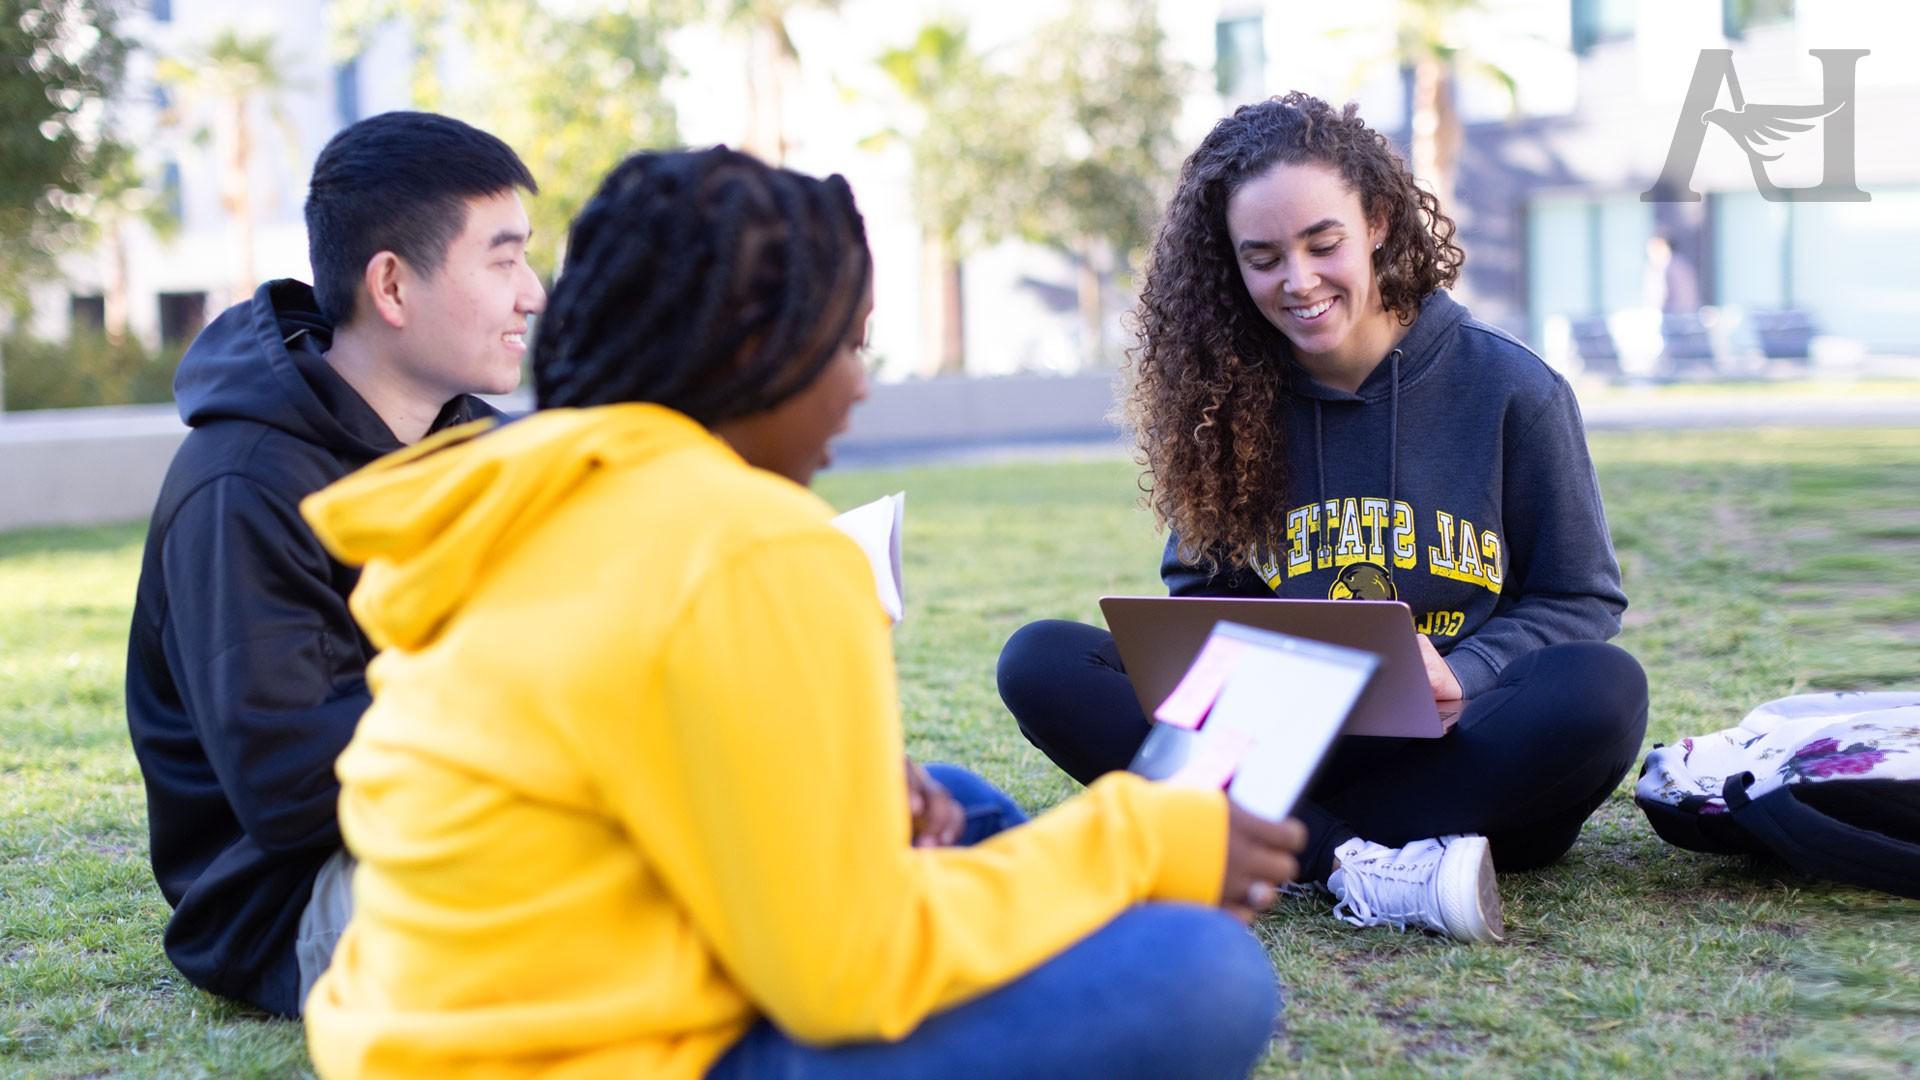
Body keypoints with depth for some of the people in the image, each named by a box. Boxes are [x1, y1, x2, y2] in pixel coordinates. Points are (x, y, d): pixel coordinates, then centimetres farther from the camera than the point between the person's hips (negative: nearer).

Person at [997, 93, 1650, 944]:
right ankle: (1360, 867, -32)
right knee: (1040, 662, -20)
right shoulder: (1225, 400, 7)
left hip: (1455, 756, -2)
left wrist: (1458, 674, -16)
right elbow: (1199, 591, 11)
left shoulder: (1512, 389, 0)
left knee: (1604, 691, -34)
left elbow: (1580, 600, 4)